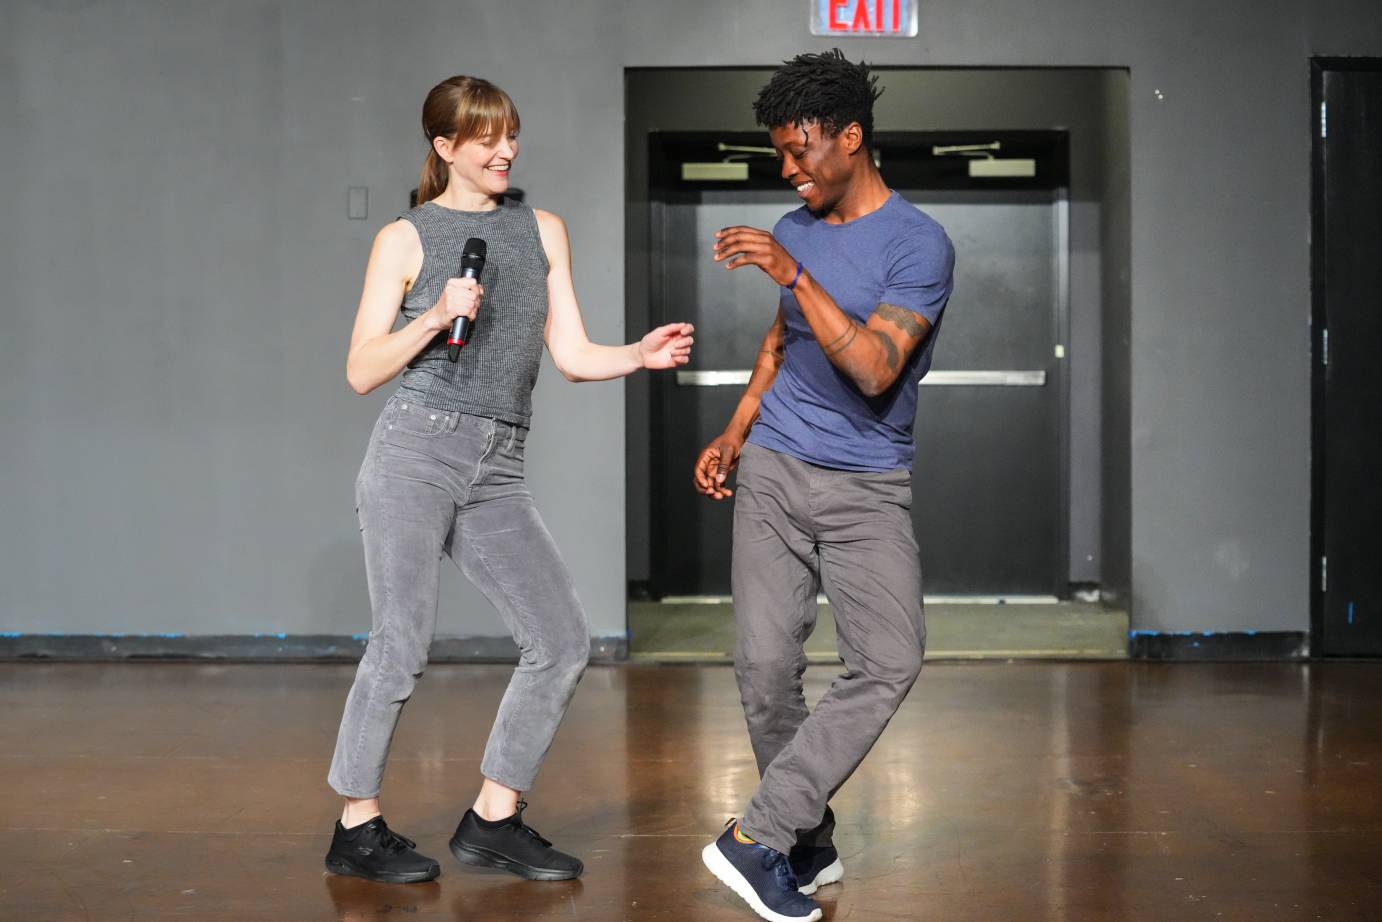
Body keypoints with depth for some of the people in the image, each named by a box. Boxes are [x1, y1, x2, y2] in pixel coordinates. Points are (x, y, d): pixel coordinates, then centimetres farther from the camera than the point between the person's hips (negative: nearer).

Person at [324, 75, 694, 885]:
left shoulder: (544, 232, 16)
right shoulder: (405, 240, 5)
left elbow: (571, 355, 12)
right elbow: (362, 372, 2)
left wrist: (640, 356, -6)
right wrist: (435, 317, -12)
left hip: (497, 472, 5)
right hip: (416, 452, -4)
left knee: (564, 642, -3)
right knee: (403, 649, -8)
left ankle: (493, 820, 9)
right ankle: (358, 826, 9)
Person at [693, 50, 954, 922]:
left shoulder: (920, 243, -10)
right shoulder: (794, 231, 8)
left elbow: (875, 370, -22)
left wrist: (794, 274, -25)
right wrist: (733, 436, 14)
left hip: (869, 489, -4)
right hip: (773, 474, 4)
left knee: (890, 661, -19)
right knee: (767, 666, -3)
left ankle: (757, 835, -13)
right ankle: (808, 845, 13)